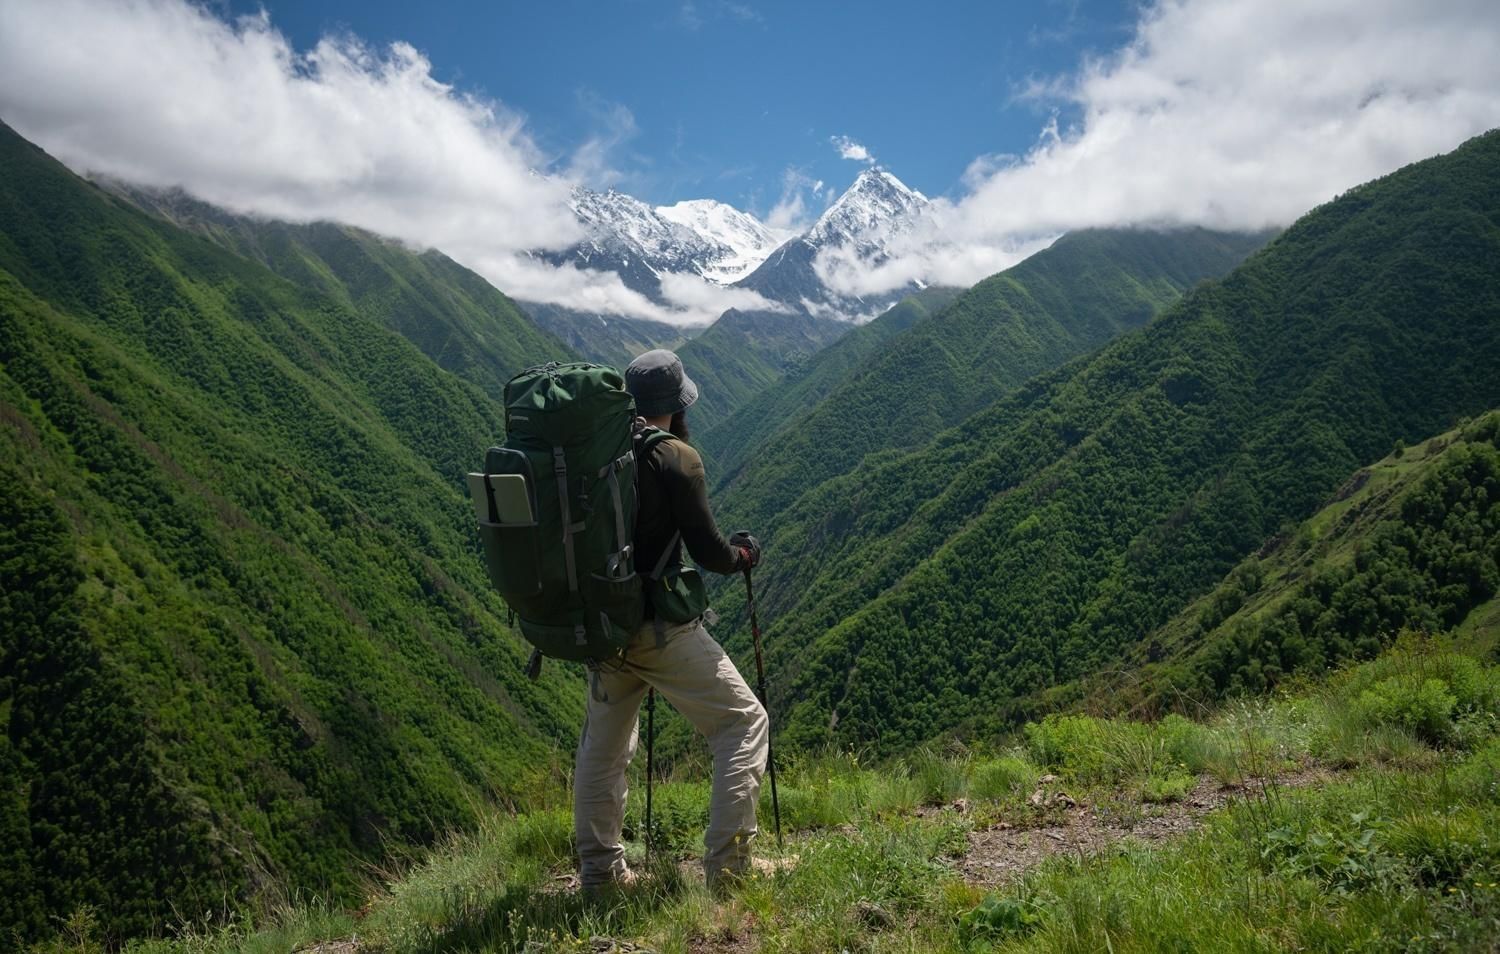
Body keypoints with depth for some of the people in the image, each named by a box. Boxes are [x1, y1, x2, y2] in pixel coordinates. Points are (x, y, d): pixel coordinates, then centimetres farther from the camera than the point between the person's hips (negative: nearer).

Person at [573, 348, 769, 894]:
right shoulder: (674, 457, -12)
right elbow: (708, 552, -12)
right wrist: (744, 554, 9)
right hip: (660, 627, -6)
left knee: (602, 743, 21)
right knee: (744, 723, 5)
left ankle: (600, 874, 28)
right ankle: (727, 866, 0)